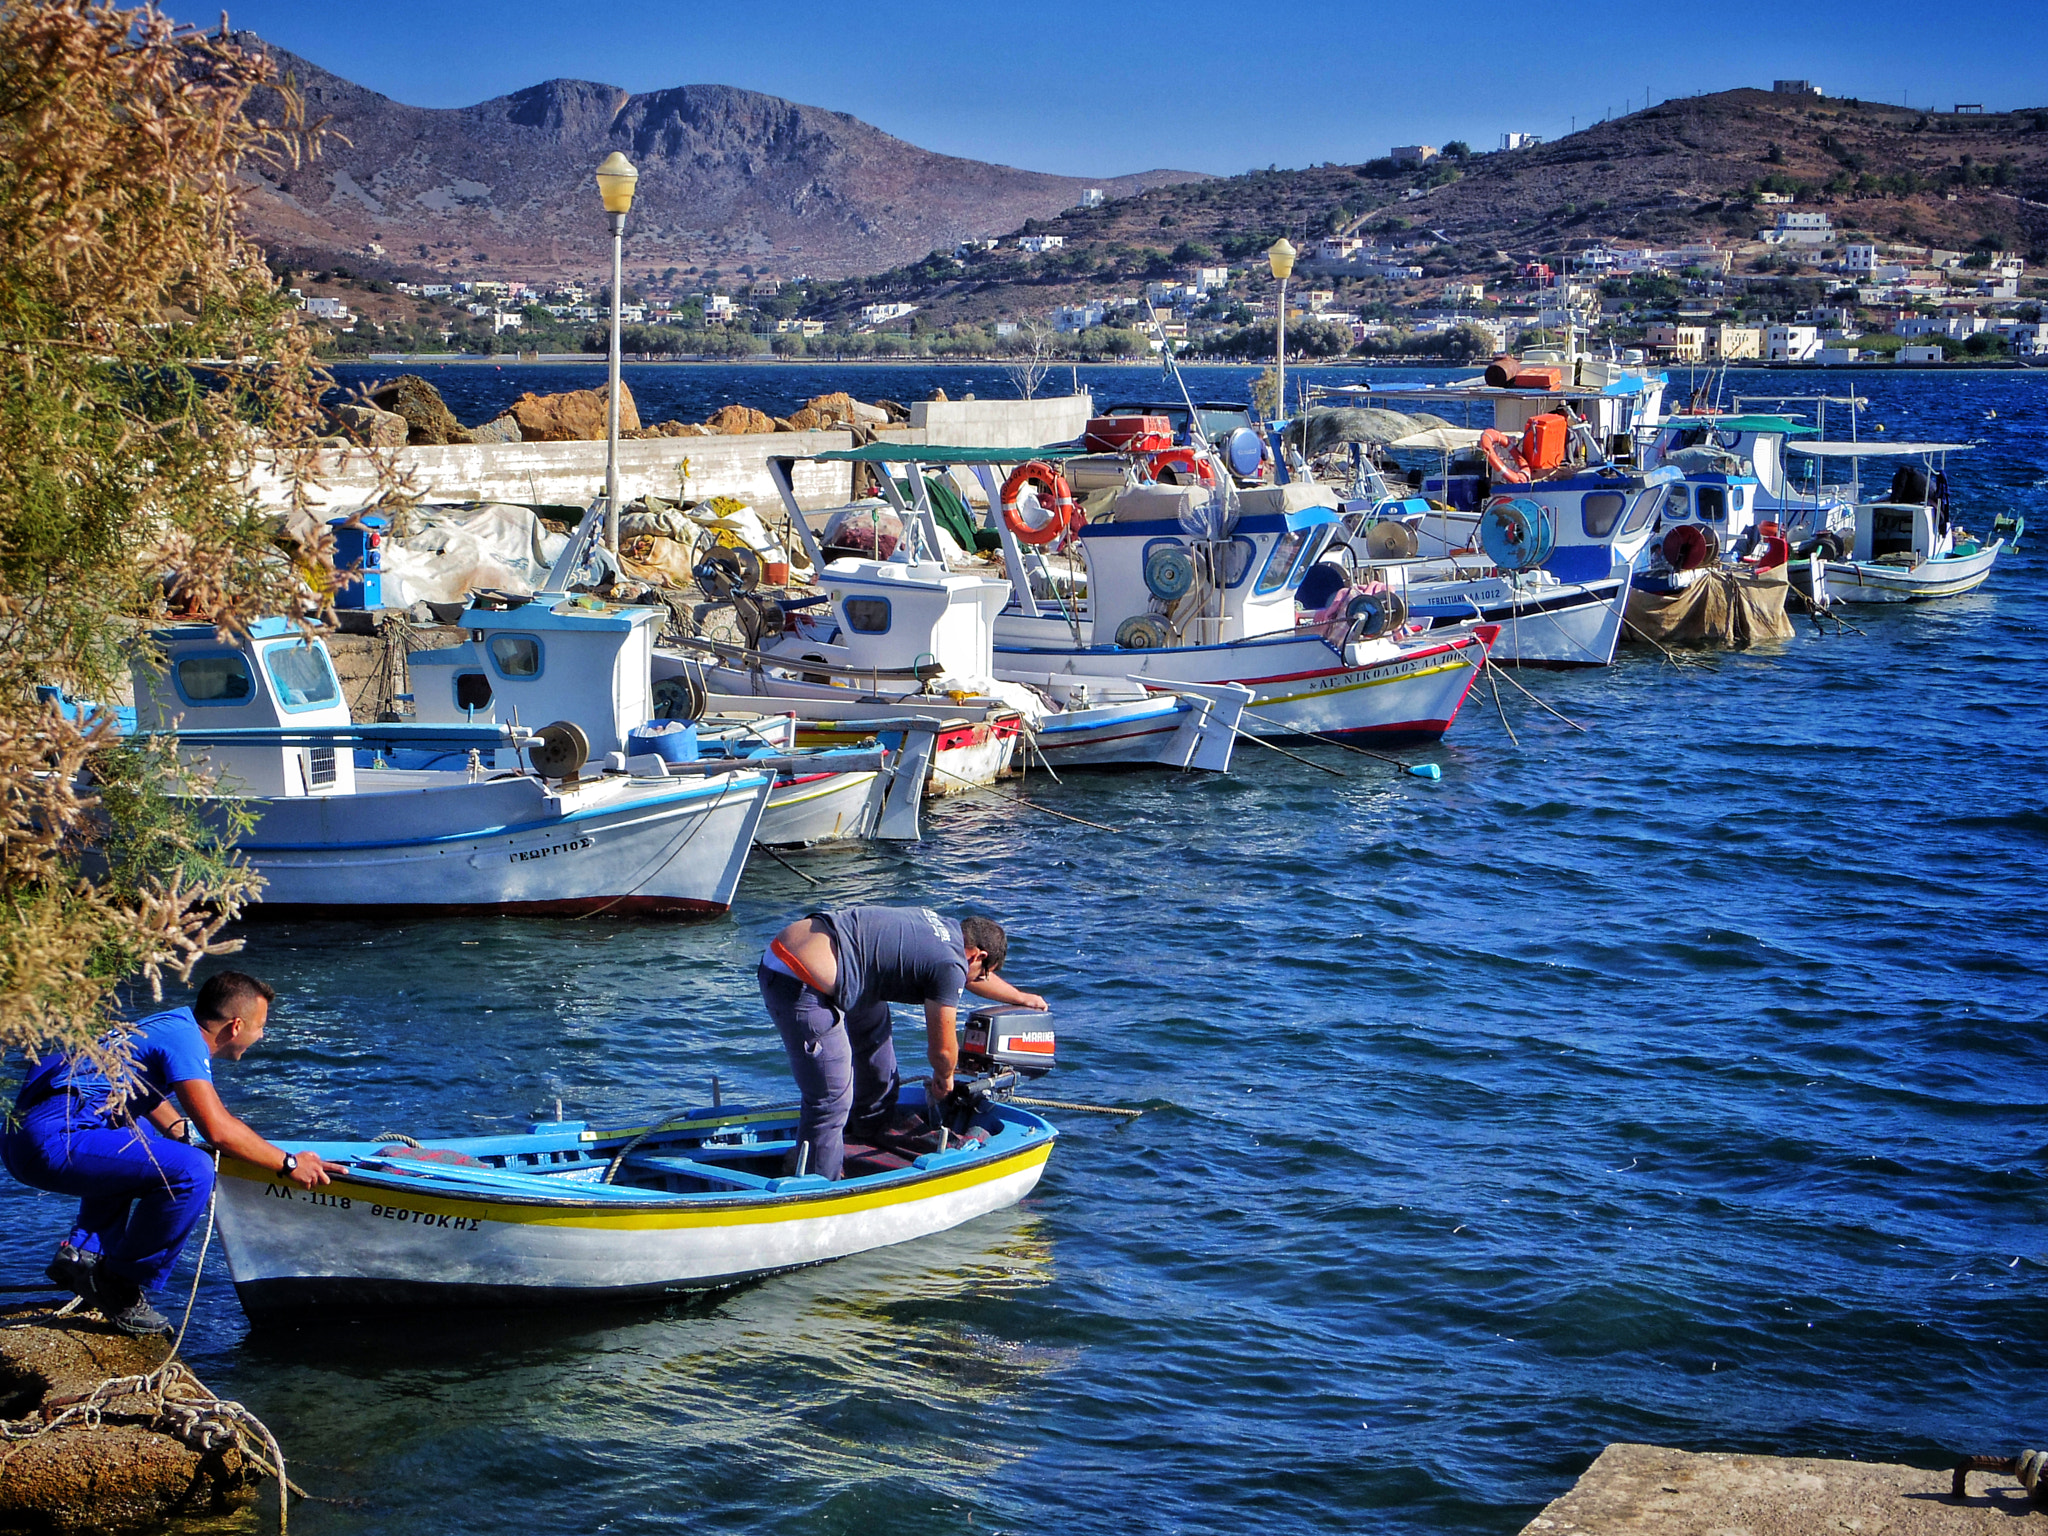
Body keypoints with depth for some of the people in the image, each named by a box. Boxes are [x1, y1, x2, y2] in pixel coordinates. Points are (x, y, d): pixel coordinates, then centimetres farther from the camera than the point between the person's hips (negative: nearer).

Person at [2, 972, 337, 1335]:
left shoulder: (170, 1023, 20)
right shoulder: (184, 1039, -9)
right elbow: (217, 1129, -20)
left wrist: (179, 1129, 24)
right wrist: (288, 1164, -9)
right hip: (50, 1144, -11)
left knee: (139, 1142, 37)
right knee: (191, 1172, -21)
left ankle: (83, 1252, 19)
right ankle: (122, 1288, -6)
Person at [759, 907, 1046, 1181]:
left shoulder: (944, 926, 17)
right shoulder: (950, 966, -10)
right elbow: (942, 1048, 0)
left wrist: (1020, 997, 53)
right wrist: (944, 1077, 23)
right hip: (799, 988, -11)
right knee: (831, 1103, -6)